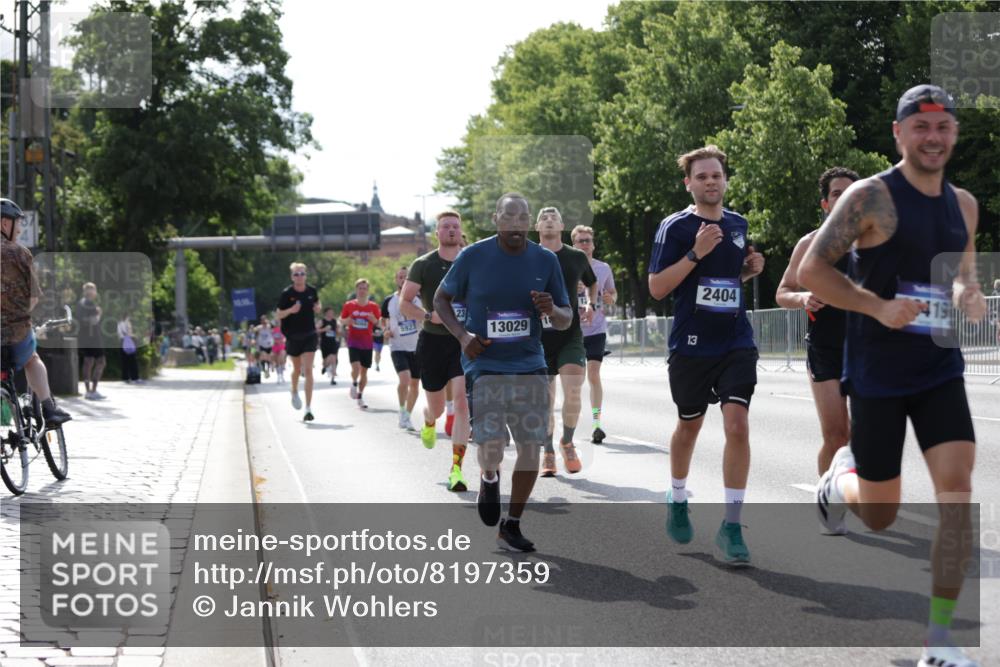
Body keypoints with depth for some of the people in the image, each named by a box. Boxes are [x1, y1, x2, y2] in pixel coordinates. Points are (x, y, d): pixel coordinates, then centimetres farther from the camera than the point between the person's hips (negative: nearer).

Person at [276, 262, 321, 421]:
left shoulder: (312, 291, -2)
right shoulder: (286, 293, -8)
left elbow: (317, 305, 17)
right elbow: (279, 315, -4)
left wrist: (317, 308, -6)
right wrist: (291, 310, -23)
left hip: (310, 336, 0)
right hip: (293, 337, 0)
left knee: (308, 370, -11)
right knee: (297, 369, 17)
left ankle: (308, 409, -12)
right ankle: (294, 392, 51)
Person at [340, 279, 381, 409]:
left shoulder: (373, 307, 1)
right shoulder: (349, 305, 0)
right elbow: (341, 320, 10)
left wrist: (374, 320, -16)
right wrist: (347, 321, -13)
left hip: (367, 343, 2)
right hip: (353, 341, -2)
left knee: (364, 371, 6)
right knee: (356, 367, -20)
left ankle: (360, 396, 21)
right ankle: (354, 384, 11)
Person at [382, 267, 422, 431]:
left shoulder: (419, 299, 2)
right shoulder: (389, 301, 2)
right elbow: (383, 320, 17)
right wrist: (386, 329, -2)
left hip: (417, 347, 2)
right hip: (398, 347, -2)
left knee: (415, 384, 7)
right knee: (405, 379, -22)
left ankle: (407, 416, 24)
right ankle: (402, 411, 0)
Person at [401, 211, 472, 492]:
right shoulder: (423, 265, -1)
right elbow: (404, 303, -2)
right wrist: (429, 316, -18)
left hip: (465, 343, 0)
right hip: (432, 342, 0)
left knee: (462, 401, -17)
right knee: (436, 407, 11)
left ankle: (456, 468, -14)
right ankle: (429, 423, 52)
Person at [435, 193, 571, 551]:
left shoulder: (546, 260, 1)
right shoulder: (473, 257, -6)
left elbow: (567, 321, 8)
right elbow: (441, 298, 8)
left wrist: (552, 311, -16)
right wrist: (462, 334, -9)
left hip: (529, 365, 3)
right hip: (484, 364, -3)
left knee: (531, 448, 1)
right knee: (491, 449, -15)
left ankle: (511, 526, 19)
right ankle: (489, 478, 23)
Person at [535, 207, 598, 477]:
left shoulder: (577, 257, 6)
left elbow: (592, 283, 25)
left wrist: (590, 305, 8)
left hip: (570, 335, 0)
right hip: (539, 337, 0)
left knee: (573, 392, -17)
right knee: (545, 399, 2)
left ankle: (567, 443, 7)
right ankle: (548, 454, 18)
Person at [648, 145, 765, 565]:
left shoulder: (738, 224, 10)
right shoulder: (675, 227, -6)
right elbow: (657, 288, -12)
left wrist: (751, 269, 3)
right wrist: (696, 253, -21)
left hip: (736, 344, 3)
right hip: (691, 345, -3)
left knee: (737, 426, -12)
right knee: (689, 426, 14)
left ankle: (731, 526, -8)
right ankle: (677, 502, 39)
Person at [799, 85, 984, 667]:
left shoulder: (964, 205, 7)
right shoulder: (872, 197, -12)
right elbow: (812, 271, -13)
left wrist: (968, 293, -2)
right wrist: (880, 307, -23)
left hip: (940, 371, 4)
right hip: (877, 375, -4)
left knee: (957, 487, -14)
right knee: (879, 516, 5)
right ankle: (842, 477, 44)